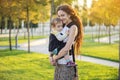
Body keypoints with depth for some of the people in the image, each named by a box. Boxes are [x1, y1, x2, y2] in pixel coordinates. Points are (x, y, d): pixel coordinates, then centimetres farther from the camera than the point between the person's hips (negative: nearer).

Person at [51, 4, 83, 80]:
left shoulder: (73, 27, -11)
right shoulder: (65, 26, 13)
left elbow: (67, 48, -20)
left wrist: (55, 57, -8)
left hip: (67, 65, -8)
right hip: (59, 65, 8)